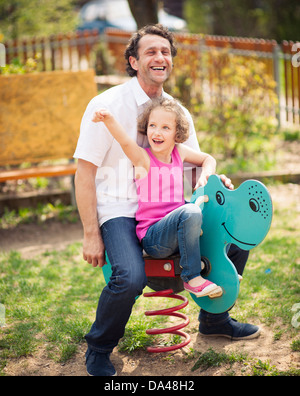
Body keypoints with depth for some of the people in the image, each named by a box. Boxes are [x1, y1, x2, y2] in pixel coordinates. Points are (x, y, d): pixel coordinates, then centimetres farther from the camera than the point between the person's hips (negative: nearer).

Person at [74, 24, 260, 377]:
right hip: (119, 211, -6)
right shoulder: (106, 106, -12)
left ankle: (214, 320, 24)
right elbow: (84, 173, -12)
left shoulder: (178, 112, 5)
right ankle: (98, 350, -3)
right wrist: (91, 235, -17)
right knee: (130, 277, -34)